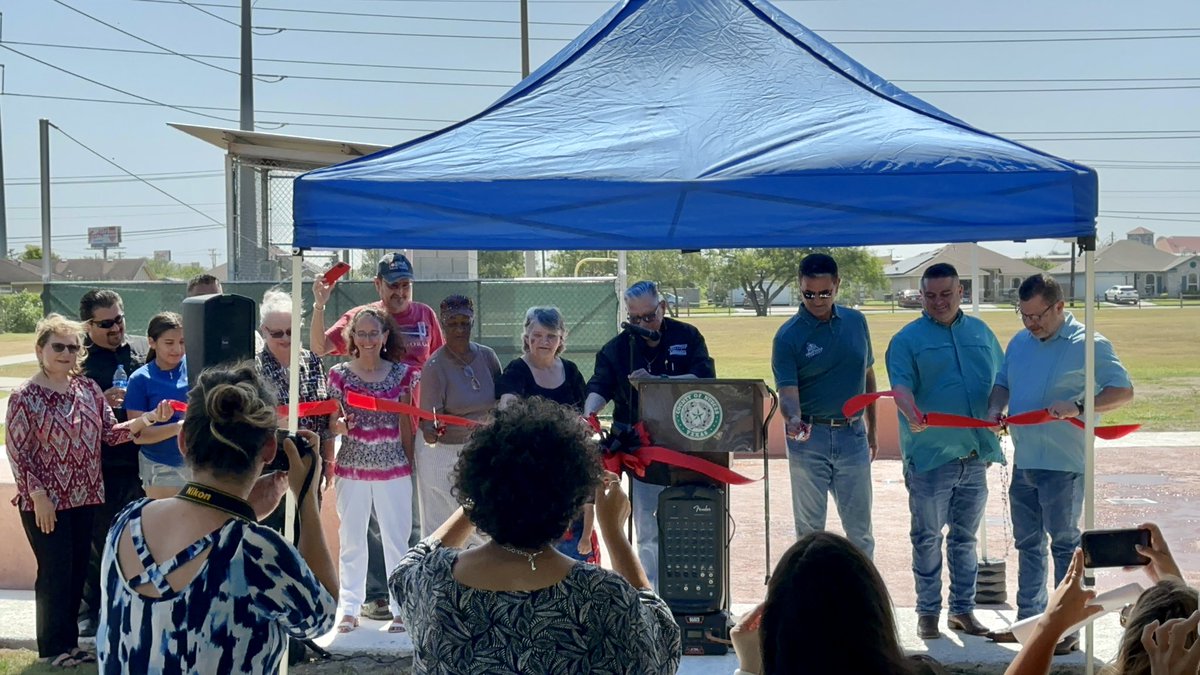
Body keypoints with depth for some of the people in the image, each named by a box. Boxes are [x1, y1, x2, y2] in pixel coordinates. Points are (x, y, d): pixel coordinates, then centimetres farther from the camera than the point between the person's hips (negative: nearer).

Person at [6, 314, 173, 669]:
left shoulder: (87, 388, 5)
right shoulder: (24, 396, -10)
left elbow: (111, 432, 3)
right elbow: (18, 452, -11)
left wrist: (147, 419, -13)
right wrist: (38, 496, -16)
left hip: (85, 497, 6)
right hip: (46, 502, -6)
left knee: (78, 571, 11)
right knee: (55, 572, 1)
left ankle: (70, 640, 23)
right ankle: (54, 646, 14)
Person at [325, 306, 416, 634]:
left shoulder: (400, 373, 2)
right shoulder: (340, 374, -1)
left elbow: (405, 423, 7)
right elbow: (330, 421, 2)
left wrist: (411, 463, 8)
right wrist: (339, 425, -21)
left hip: (394, 470, 0)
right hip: (351, 469, 0)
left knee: (397, 539, 4)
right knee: (351, 541, 7)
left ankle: (400, 607, 13)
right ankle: (349, 608, 16)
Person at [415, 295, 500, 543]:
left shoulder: (487, 356, -1)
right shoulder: (435, 366, -15)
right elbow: (429, 416, -20)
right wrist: (431, 432, -41)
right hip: (442, 452, -5)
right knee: (439, 528, 2)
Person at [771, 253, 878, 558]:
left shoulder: (856, 322, 4)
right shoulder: (788, 336, -9)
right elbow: (787, 392, -15)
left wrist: (871, 429, 16)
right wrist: (793, 419, -37)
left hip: (852, 433, 3)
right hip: (809, 437, -3)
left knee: (859, 527, 9)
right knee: (809, 527, 6)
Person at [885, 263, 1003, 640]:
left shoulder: (981, 333, 13)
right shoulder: (908, 339, -2)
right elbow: (901, 385, -15)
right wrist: (912, 415, -33)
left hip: (975, 455, 4)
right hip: (929, 455, -4)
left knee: (965, 537, 13)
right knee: (928, 538, 4)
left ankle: (963, 609, 22)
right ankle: (928, 612, 13)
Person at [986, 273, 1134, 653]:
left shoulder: (1089, 345, -10)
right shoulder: (1019, 343, 10)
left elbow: (1123, 392, -13)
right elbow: (1002, 384, 20)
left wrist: (1079, 406, -28)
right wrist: (995, 408, -2)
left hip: (1063, 465, -7)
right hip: (1024, 462, 7)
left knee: (1065, 544, -1)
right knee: (1028, 543, 14)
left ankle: (1068, 629, 6)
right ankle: (1029, 618, 25)